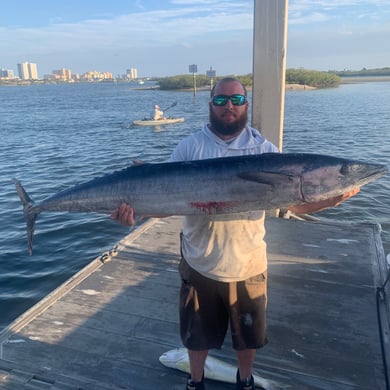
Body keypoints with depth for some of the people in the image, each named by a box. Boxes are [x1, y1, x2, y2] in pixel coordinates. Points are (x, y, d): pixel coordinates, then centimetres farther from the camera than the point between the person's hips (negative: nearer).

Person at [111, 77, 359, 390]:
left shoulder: (264, 149, -4)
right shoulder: (189, 148, -6)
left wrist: (332, 199, -27)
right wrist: (138, 208, -29)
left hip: (248, 265, 1)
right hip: (200, 264, -1)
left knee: (248, 333, 22)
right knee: (198, 332, 20)